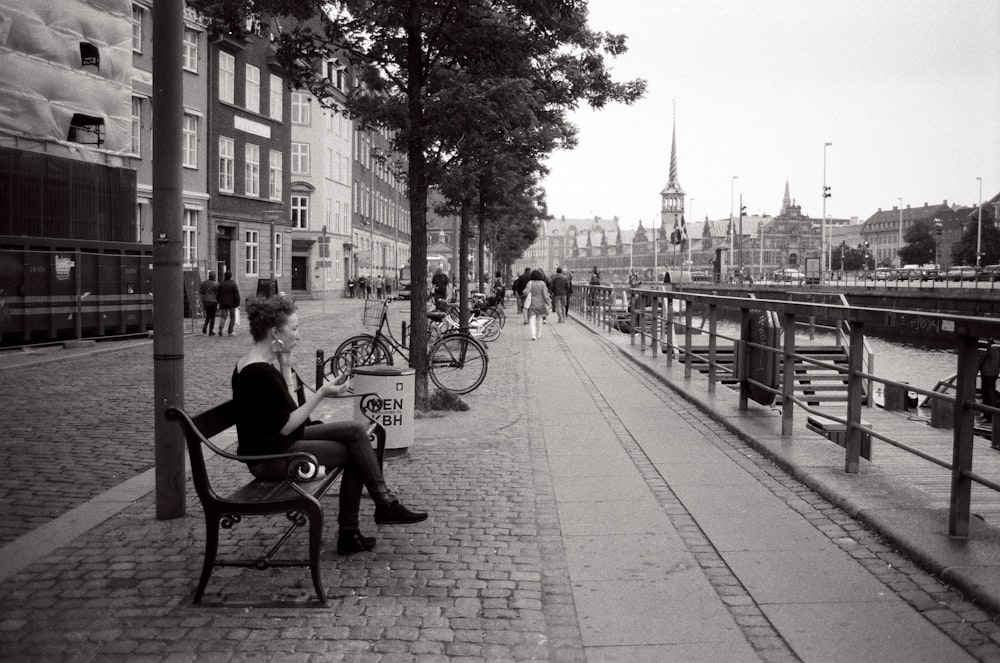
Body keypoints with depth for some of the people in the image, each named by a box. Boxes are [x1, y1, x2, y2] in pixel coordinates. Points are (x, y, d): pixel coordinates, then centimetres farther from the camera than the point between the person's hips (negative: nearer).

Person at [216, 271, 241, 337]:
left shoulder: (221, 284, 3)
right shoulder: (234, 284, -8)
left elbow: (218, 295, 8)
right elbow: (237, 295, -10)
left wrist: (219, 303, 19)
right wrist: (238, 304, -6)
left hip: (223, 303, 2)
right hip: (232, 303, -2)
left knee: (223, 317, 4)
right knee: (232, 317, 9)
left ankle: (220, 328, -19)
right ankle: (230, 332, 8)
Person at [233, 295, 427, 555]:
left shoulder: (256, 363, 7)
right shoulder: (260, 373, -24)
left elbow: (287, 412, 7)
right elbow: (285, 426, -22)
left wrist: (286, 367, -1)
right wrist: (322, 394, -20)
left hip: (281, 442, 10)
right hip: (270, 457, -10)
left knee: (355, 430, -1)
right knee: (355, 454, -10)